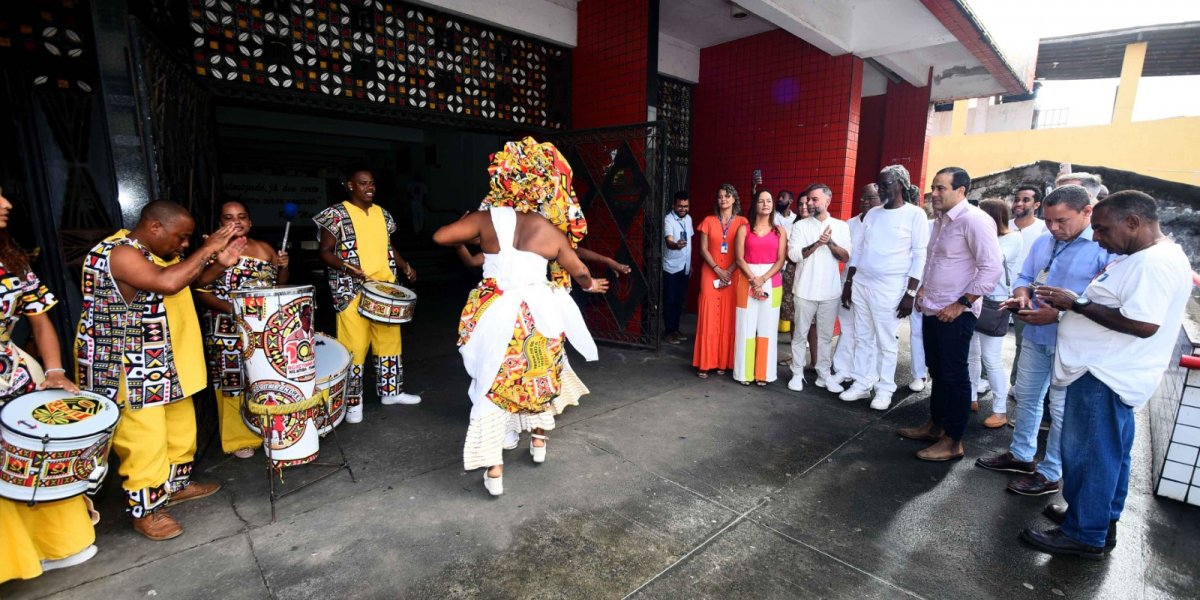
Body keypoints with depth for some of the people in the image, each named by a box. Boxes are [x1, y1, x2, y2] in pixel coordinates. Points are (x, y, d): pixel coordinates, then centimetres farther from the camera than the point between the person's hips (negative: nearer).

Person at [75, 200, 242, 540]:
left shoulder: (162, 253, 6)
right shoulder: (118, 254, -22)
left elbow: (191, 280, 18)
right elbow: (167, 283, -38)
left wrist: (219, 263, -2)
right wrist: (206, 250, -29)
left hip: (166, 363, 10)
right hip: (128, 370, -9)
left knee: (180, 426, 20)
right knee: (144, 440, 2)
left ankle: (176, 485, 38)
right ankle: (145, 511, 18)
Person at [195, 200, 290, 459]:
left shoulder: (264, 248, 7)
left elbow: (280, 284, 11)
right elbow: (200, 292, -7)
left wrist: (283, 267, -9)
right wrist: (230, 309, -21)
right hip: (229, 332, -3)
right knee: (234, 380, 2)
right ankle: (239, 438, 14)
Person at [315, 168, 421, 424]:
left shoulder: (382, 213, 14)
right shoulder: (337, 214, -5)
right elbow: (324, 252, -6)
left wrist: (404, 266, 5)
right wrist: (345, 266, -23)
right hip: (353, 291, -6)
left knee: (390, 340, 13)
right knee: (354, 346, -3)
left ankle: (391, 391, 27)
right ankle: (352, 402, 11)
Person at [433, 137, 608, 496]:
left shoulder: (486, 219, -2)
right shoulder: (550, 231, 1)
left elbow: (440, 237, -2)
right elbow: (578, 271, 11)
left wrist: (471, 241, 17)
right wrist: (590, 285, 33)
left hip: (495, 316, -1)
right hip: (538, 314, 1)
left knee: (493, 385, 9)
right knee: (540, 376, 23)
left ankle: (494, 470, 10)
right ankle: (539, 440, 40)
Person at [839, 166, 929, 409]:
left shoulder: (915, 215, -4)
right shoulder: (872, 213, 11)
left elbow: (920, 257, -7)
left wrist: (910, 293, -12)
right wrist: (848, 282, 11)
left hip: (890, 288, -5)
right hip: (860, 283, 5)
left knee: (886, 342, 3)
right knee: (862, 338, 10)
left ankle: (884, 390, 16)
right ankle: (862, 384, 20)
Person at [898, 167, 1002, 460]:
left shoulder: (974, 220, -15)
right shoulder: (941, 221, 13)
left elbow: (992, 268, -20)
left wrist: (961, 304, -19)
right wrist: (923, 288, 13)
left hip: (955, 314, -8)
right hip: (932, 310, 8)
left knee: (954, 376, 1)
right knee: (937, 371, 18)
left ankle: (953, 441, 13)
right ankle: (935, 425, 32)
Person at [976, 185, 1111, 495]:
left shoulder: (1106, 247, -16)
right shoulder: (1042, 243, 7)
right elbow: (1025, 278, 14)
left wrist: (1059, 315, -27)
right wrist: (1022, 295, -8)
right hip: (1035, 336, 7)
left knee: (1061, 410, 5)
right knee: (1026, 396, 18)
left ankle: (1050, 473, 19)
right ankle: (1021, 454, 35)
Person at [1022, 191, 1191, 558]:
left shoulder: (1157, 263, -20)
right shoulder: (1139, 257, 13)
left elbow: (1143, 324, -27)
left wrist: (1078, 303, -21)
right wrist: (1069, 304, 7)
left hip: (1105, 377, -11)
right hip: (1111, 373, 11)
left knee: (1088, 456, 0)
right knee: (1109, 454, 20)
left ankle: (1085, 535, 12)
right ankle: (1102, 519, 35)